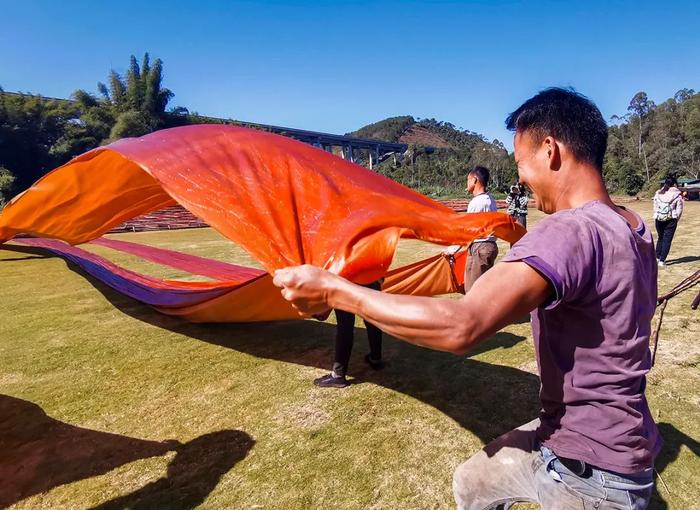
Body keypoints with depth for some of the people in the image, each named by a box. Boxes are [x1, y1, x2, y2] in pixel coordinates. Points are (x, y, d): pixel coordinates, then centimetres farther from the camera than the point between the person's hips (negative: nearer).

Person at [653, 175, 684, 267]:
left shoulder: (658, 193, 4)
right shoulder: (677, 194, -5)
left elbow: (655, 207, 6)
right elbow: (679, 209, -4)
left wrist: (656, 217, 14)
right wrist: (676, 219, 8)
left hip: (659, 219, 3)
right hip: (671, 219, -3)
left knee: (660, 238, 19)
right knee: (667, 239, 1)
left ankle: (657, 257, 24)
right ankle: (662, 260, -2)